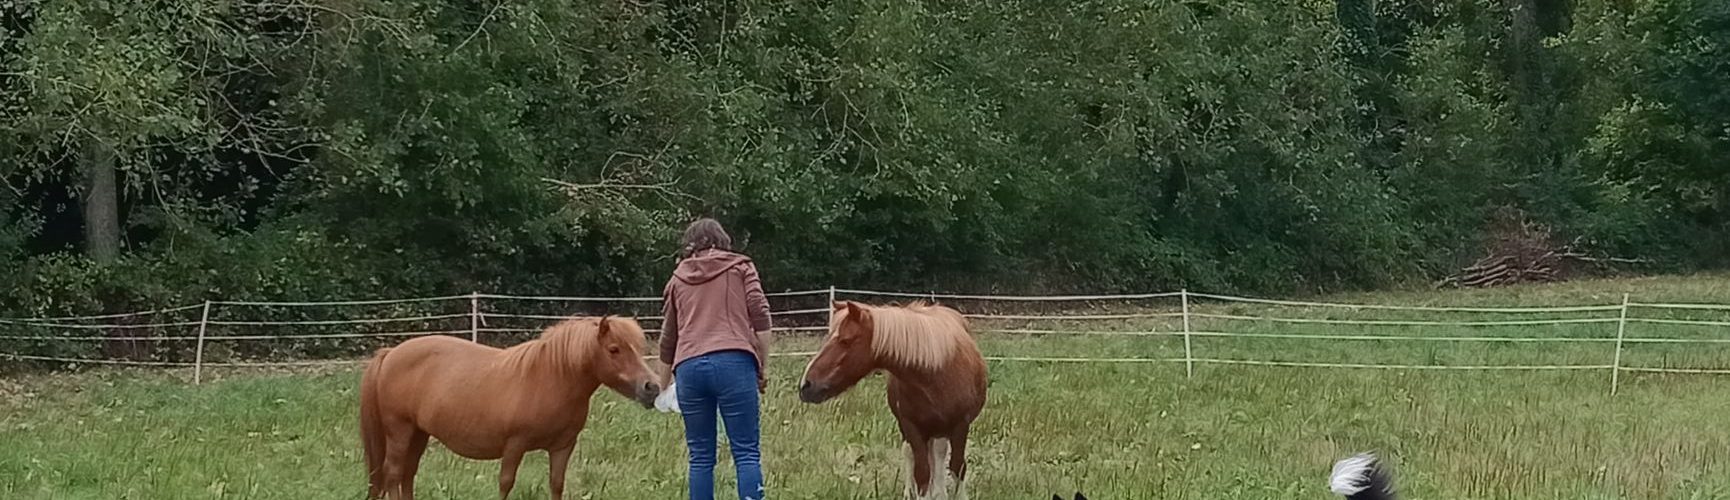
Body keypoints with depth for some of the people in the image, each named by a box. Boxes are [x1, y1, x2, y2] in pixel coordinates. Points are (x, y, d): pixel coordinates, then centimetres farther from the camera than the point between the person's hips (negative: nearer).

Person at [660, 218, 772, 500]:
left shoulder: (678, 278, 23)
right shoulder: (741, 267, 16)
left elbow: (668, 339, 29)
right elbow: (760, 319, 2)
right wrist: (762, 369, 7)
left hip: (688, 367, 3)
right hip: (734, 362, -3)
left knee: (701, 457, 6)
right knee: (747, 452, -4)